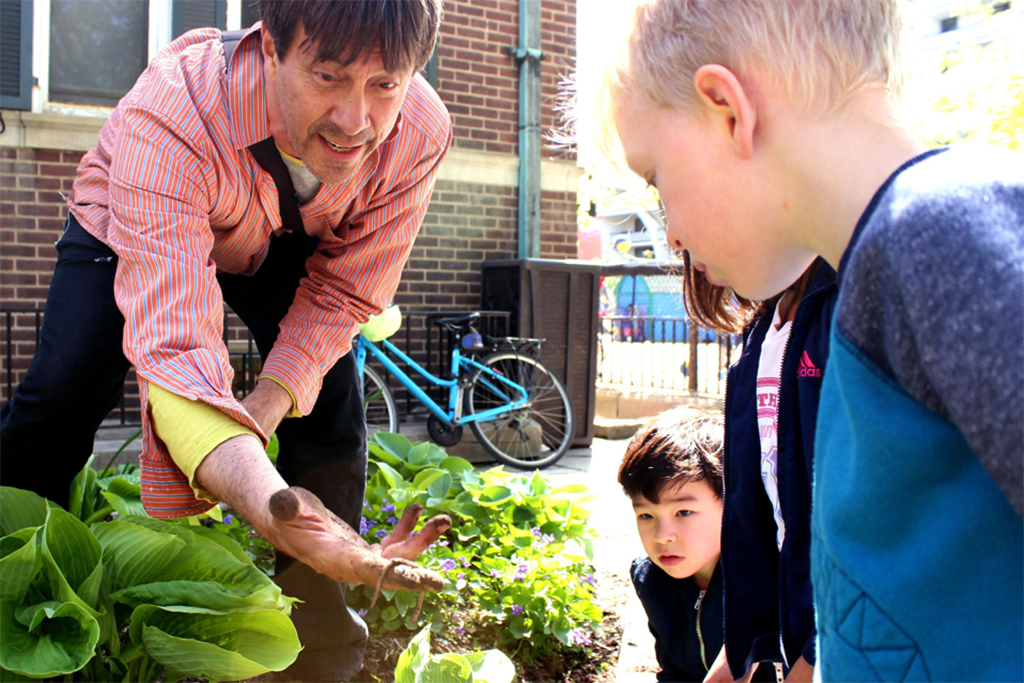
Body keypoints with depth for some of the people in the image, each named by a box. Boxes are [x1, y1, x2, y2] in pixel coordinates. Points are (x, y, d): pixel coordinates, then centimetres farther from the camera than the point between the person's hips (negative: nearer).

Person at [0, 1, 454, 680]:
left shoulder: (419, 134, -34)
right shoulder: (167, 114, -45)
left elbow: (341, 293, -21)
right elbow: (174, 340, -53)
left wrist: (264, 407, -36)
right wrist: (265, 497, -71)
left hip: (284, 242, 2)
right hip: (134, 227, -2)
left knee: (332, 397, -14)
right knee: (64, 390, -20)